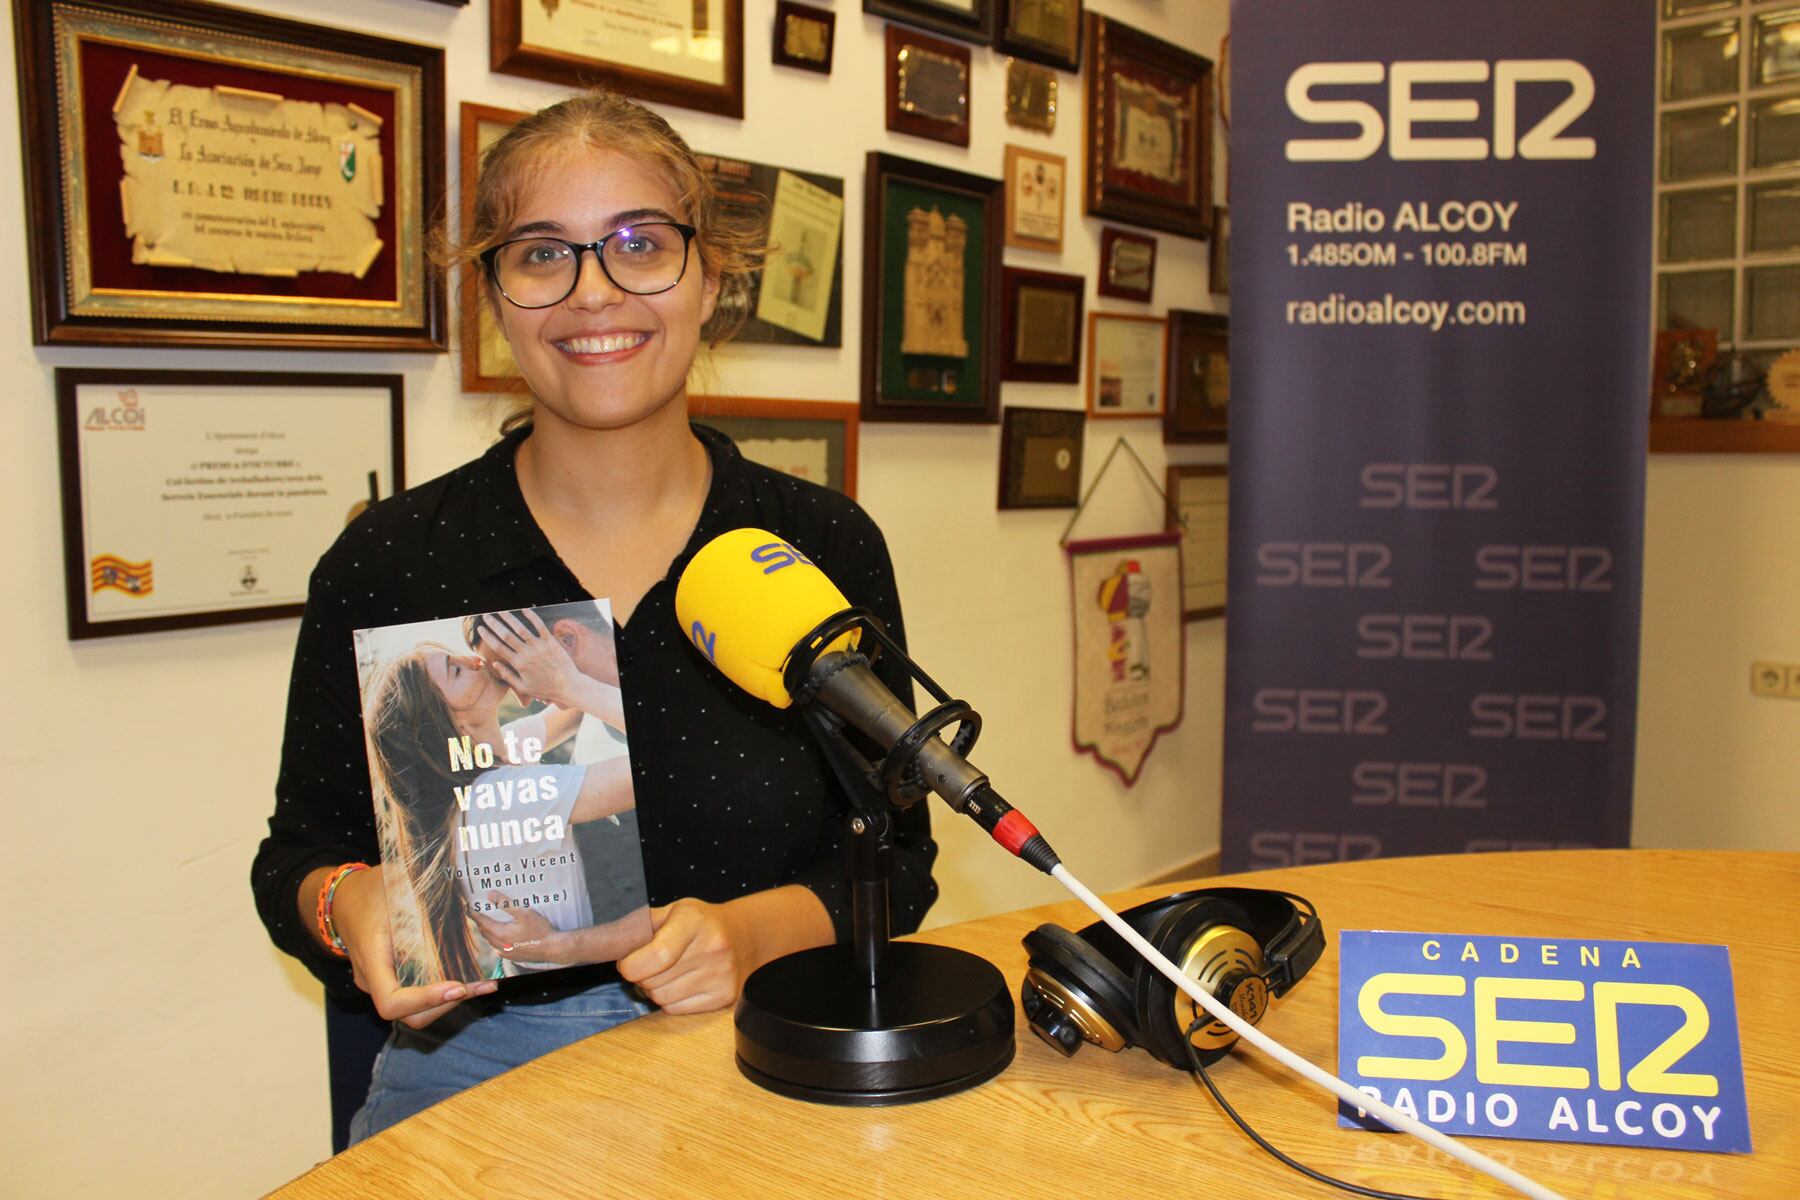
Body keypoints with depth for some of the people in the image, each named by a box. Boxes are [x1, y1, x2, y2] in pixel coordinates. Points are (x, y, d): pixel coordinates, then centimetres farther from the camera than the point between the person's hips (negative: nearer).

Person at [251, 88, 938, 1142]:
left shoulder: (826, 547, -1)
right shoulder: (388, 564, -2)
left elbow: (894, 857, 4)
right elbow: (302, 849, 9)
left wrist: (754, 929, -14)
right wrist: (347, 903, -13)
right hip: (475, 1067, 1)